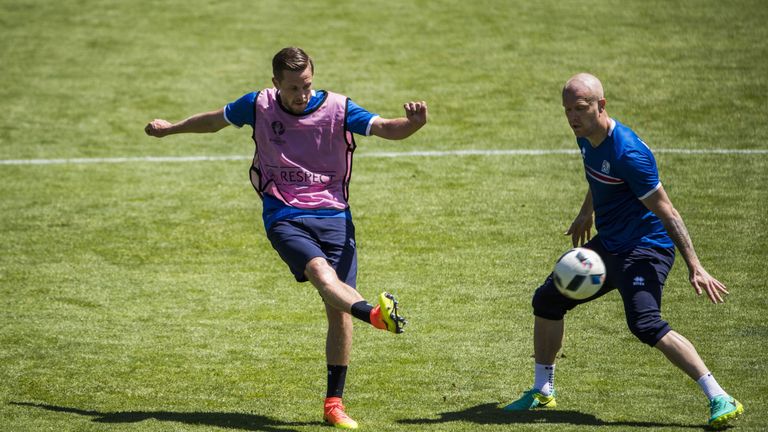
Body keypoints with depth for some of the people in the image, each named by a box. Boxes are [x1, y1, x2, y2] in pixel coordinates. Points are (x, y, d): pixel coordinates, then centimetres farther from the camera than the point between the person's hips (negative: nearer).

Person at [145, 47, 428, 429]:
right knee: (322, 273, -32)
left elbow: (388, 129, -13)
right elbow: (215, 120, 21)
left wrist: (414, 123, -36)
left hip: (333, 215, 1)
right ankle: (375, 313, -62)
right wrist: (172, 128, 36)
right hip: (283, 218, -1)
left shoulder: (338, 109, -2)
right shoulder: (258, 106, 1)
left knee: (338, 310, -6)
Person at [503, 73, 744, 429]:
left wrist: (694, 267, -25)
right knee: (547, 300, 15)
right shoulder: (586, 136, 0)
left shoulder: (628, 153, -26)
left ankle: (721, 401, -28)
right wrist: (586, 213, 36)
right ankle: (542, 393, 31)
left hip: (645, 249, -10)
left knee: (646, 324, -28)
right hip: (606, 246, 10)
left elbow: (666, 212, -23)